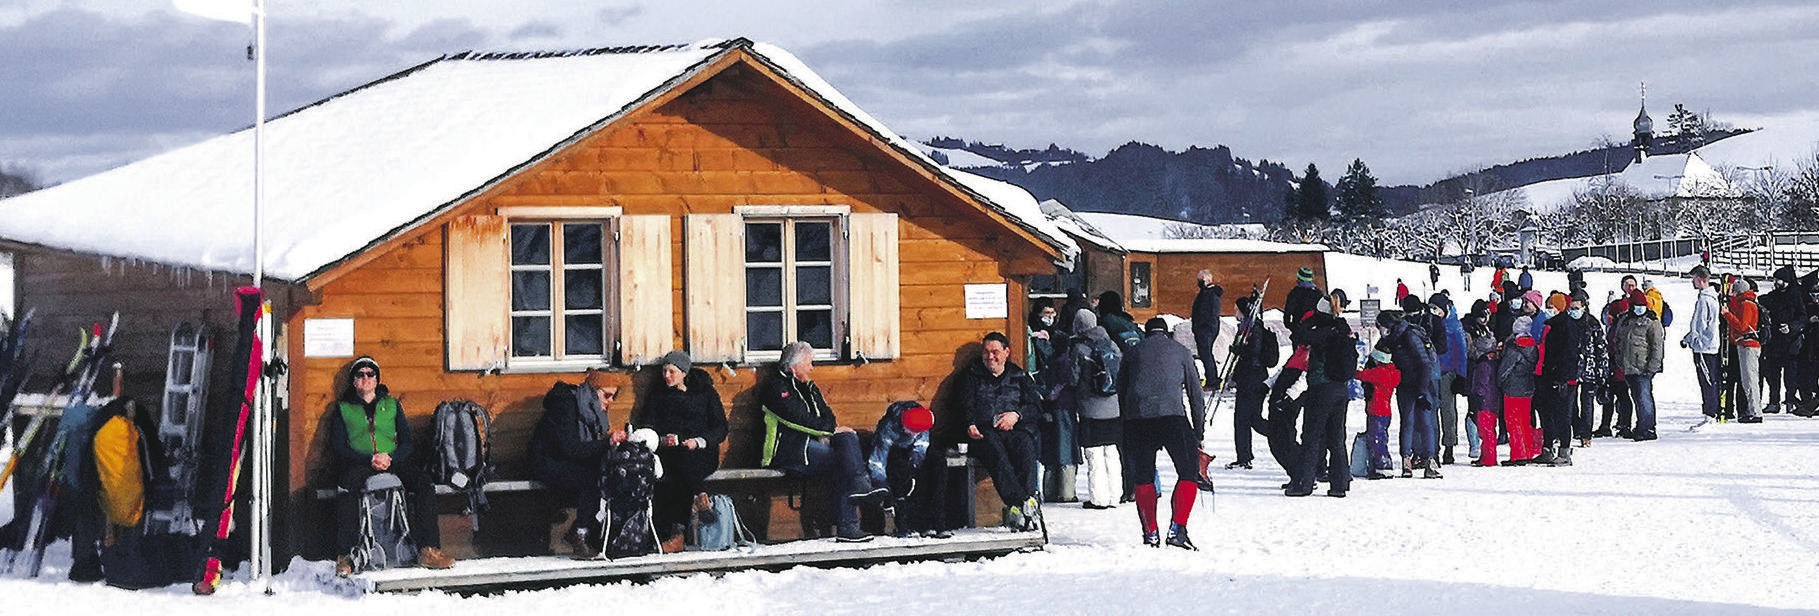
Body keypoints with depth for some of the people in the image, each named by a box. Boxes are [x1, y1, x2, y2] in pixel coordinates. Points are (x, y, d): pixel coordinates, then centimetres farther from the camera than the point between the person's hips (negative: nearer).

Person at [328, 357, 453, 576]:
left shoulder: (392, 405, 23)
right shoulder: (342, 409, 17)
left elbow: (408, 442, 13)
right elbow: (337, 447, 4)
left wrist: (390, 458, -10)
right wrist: (369, 460, -13)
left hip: (394, 462, 2)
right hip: (359, 465, -2)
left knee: (424, 482, -28)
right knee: (348, 486, -38)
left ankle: (427, 550, -30)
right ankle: (344, 556, -41)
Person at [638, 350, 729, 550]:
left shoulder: (706, 393, 15)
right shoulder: (659, 396, 23)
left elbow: (721, 428, 8)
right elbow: (648, 425, 13)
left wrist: (699, 441, -11)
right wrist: (662, 439, -9)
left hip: (700, 453, -2)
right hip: (667, 451, 2)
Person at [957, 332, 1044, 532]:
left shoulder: (1019, 376, 25)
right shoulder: (972, 374, 23)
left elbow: (1036, 404, 15)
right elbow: (965, 404, 12)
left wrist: (1016, 415, -6)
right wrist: (970, 424, -10)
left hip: (1016, 429, 1)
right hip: (985, 431, -1)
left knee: (1025, 448, -36)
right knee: (995, 450, -38)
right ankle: (1021, 502, -51)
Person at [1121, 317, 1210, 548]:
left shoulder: (1133, 352, 23)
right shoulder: (1180, 351, 19)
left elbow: (1120, 391, 21)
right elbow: (1195, 393, 18)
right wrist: (1199, 431, 22)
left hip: (1137, 416, 2)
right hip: (1171, 414, -2)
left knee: (1143, 476, 11)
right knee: (1188, 472, 5)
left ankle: (1150, 533, 5)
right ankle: (1177, 529, -7)